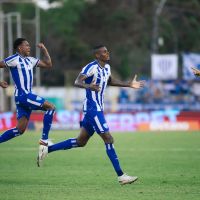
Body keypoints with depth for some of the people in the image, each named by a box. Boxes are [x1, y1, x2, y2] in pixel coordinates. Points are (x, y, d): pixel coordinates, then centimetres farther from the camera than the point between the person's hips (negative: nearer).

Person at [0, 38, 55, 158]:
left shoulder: (30, 60, 18)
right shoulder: (14, 60, -7)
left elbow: (48, 64, 23)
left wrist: (44, 50, 15)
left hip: (27, 95, 8)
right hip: (22, 95, -8)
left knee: (20, 129, 4)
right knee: (50, 107, -15)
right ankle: (44, 140, -14)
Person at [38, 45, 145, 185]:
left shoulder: (107, 67, 11)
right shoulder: (92, 67, -16)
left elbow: (110, 81, 31)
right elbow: (77, 82, -25)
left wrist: (129, 85, 25)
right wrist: (88, 86, -46)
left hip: (98, 109, 10)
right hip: (92, 109, -10)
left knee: (81, 142, 15)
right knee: (109, 140, -10)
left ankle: (47, 149, 23)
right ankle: (121, 176, -9)